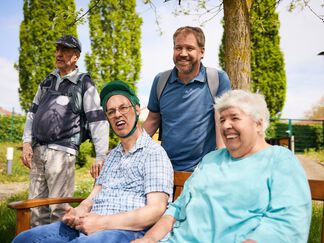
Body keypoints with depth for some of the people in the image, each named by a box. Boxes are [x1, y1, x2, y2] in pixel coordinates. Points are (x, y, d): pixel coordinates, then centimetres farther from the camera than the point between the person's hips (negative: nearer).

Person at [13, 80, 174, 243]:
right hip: (86, 226, 8)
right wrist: (80, 211, -3)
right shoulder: (113, 155, 24)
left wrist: (102, 222, -19)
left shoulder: (154, 153, -4)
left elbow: (156, 210, -14)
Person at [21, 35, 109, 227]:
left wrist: (101, 157, -16)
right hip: (37, 150, 6)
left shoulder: (84, 84, -1)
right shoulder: (47, 81, 17)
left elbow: (98, 121, -7)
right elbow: (33, 113, 20)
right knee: (37, 208, 10)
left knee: (59, 210, -7)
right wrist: (27, 143, 6)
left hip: (62, 152, -6)